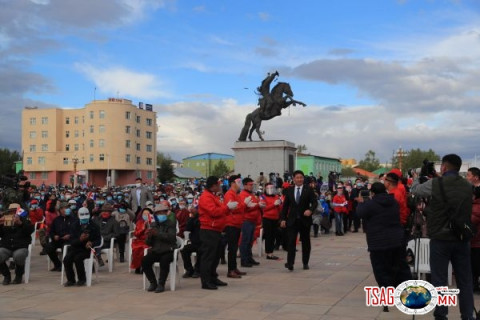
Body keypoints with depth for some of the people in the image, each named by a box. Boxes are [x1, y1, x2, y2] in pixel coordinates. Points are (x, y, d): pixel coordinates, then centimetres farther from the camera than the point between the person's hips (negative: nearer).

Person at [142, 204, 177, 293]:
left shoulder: (170, 224, 2)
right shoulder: (153, 225, 14)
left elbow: (171, 237, -18)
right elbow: (148, 243, 12)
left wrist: (157, 233, -25)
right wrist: (149, 236, -11)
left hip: (168, 251, -4)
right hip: (155, 251, 4)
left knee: (164, 260, -35)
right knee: (145, 261, -22)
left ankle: (161, 284, -20)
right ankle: (153, 283, -5)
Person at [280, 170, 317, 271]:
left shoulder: (308, 190, 1)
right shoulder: (289, 190, 7)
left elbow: (314, 202, -4)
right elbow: (285, 205, 9)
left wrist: (310, 210, -25)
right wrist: (283, 218, 3)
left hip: (305, 220, 0)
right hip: (292, 220, 0)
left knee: (306, 242, 9)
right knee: (291, 241, -9)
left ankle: (305, 263, 20)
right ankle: (290, 263, -12)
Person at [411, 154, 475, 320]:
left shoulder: (435, 184, -11)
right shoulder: (468, 186, 4)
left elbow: (414, 190, 6)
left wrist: (415, 178, 29)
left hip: (440, 239, -4)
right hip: (462, 239, 4)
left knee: (439, 280, 3)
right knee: (465, 280, 11)